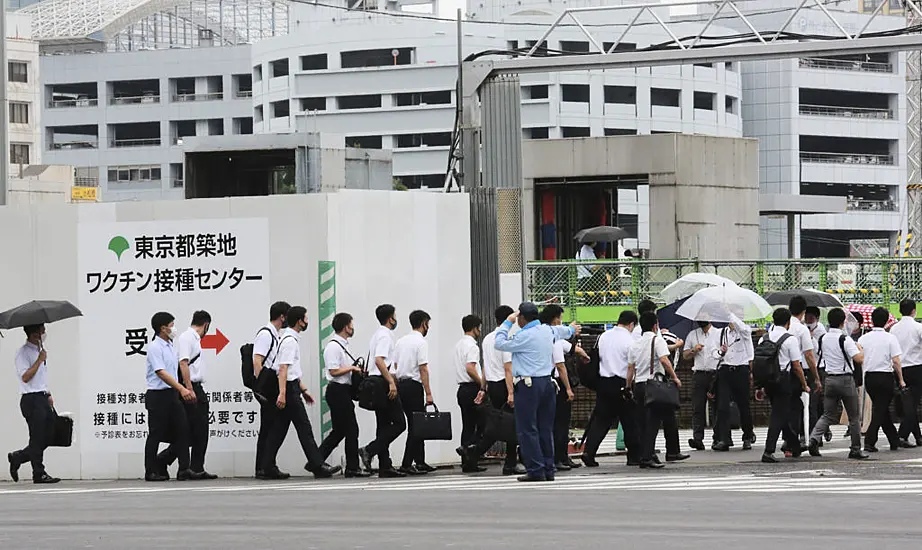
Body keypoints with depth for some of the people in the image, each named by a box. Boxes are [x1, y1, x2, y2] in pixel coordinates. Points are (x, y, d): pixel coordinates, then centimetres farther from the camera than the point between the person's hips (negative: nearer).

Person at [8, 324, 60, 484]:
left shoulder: (40, 350, 18)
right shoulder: (23, 353, -10)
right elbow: (25, 377, -20)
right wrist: (40, 360, -19)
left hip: (42, 398, 9)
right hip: (31, 399, -9)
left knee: (48, 438, 6)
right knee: (37, 438, -5)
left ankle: (17, 458, 20)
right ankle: (39, 474, 1)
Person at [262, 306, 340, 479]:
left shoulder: (292, 339, 18)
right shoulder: (290, 341, -14)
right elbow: (283, 368, -21)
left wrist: (303, 389, 27)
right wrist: (282, 393, -27)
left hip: (291, 386, 10)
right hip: (289, 388, -10)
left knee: (279, 429, 8)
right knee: (304, 428, -8)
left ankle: (266, 467, 8)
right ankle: (317, 465, -7)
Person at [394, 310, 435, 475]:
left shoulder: (401, 341, 15)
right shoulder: (421, 342, -10)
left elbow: (396, 365, 16)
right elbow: (423, 369, -15)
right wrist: (428, 393, -14)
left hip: (401, 384, 8)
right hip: (414, 386, -8)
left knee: (415, 425, 13)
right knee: (416, 426, -7)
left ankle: (420, 462, 14)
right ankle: (407, 464, -11)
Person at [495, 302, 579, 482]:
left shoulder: (524, 336, -14)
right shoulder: (547, 330, 11)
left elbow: (500, 344, -8)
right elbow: (559, 330, 35)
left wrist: (507, 323, 4)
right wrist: (571, 330, 58)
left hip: (528, 385, -8)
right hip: (547, 383, 8)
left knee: (527, 429, -5)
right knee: (546, 428, 12)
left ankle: (536, 470, -9)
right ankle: (548, 470, 14)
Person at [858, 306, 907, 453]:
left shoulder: (863, 339, 2)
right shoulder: (890, 338, -8)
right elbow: (896, 361, -10)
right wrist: (901, 380, -1)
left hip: (869, 377, 4)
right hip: (885, 377, -4)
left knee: (881, 408, 15)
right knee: (881, 409, 0)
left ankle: (894, 440, 23)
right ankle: (869, 442, -11)